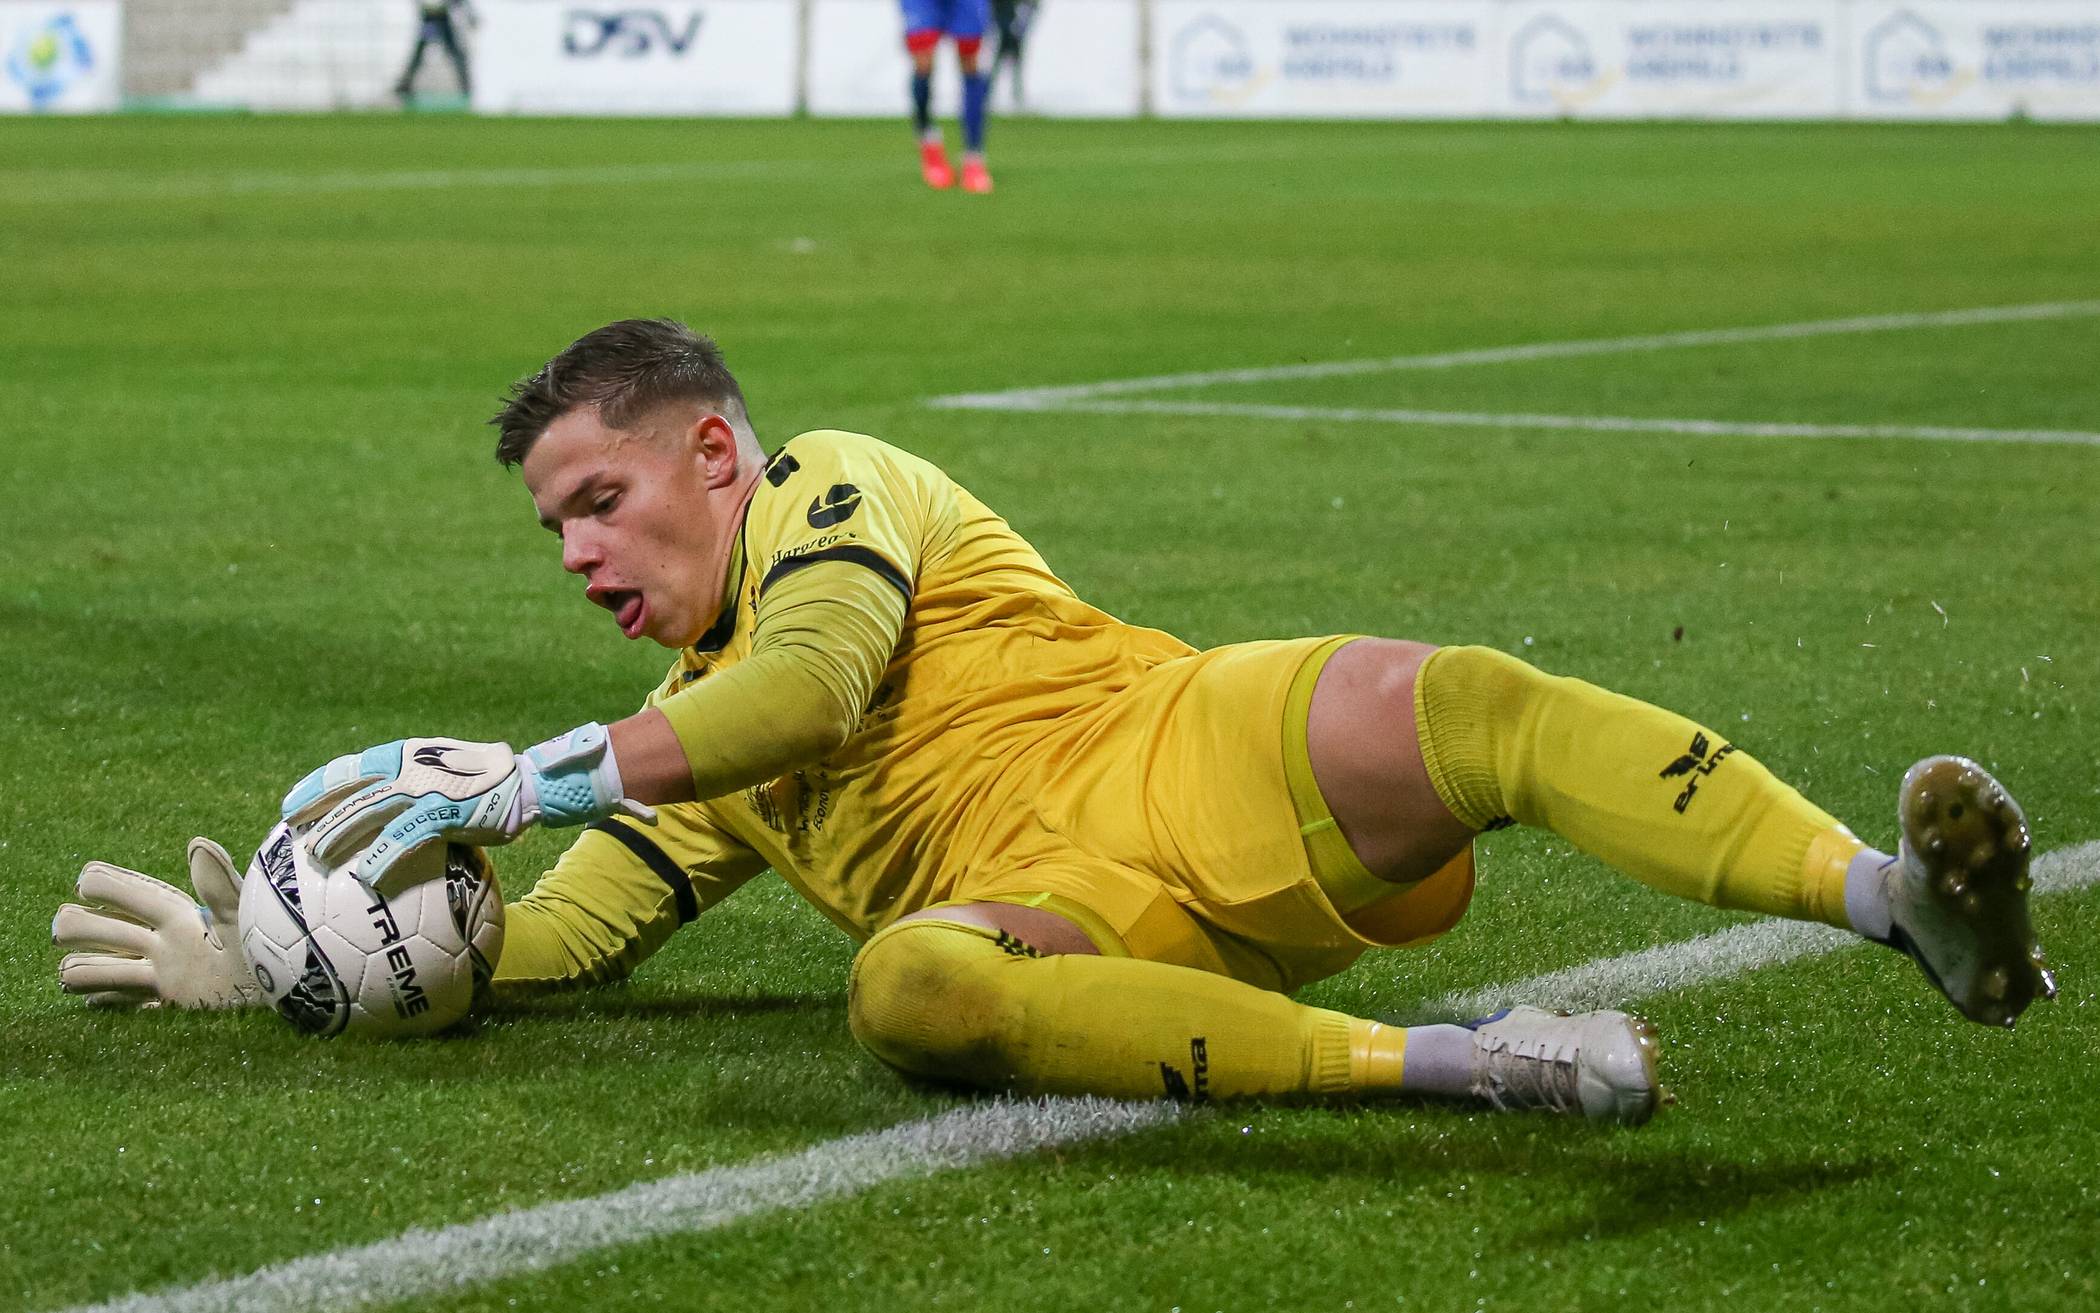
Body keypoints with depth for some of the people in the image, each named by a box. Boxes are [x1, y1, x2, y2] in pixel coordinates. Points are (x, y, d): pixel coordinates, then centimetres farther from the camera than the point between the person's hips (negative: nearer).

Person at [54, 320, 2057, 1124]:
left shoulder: (838, 494, 13)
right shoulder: (681, 757, 32)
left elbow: (814, 681, -7)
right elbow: (545, 948, 27)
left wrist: (533, 780, -8)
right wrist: (274, 967, 17)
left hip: (1188, 751, -3)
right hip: (1044, 919, 3)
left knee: (1461, 704, -34)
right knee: (908, 991, -35)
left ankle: (1907, 905, -45)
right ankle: (1457, 1063, -43)